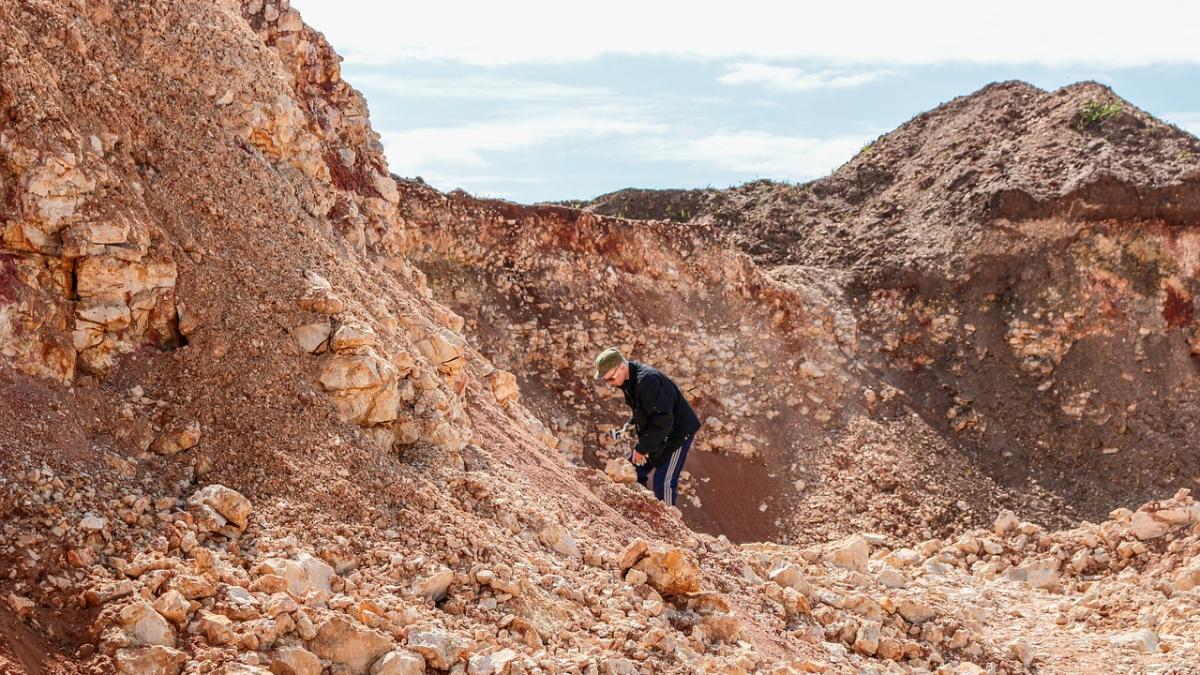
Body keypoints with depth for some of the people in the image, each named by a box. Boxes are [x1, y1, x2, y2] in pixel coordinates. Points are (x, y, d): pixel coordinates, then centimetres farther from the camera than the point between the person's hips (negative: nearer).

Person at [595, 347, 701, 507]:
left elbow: (662, 420, -32)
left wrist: (642, 448, -26)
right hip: (656, 431, 10)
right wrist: (631, 423, 2)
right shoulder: (629, 381, 1)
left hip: (678, 432, -10)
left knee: (663, 482, -13)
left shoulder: (647, 380, -31)